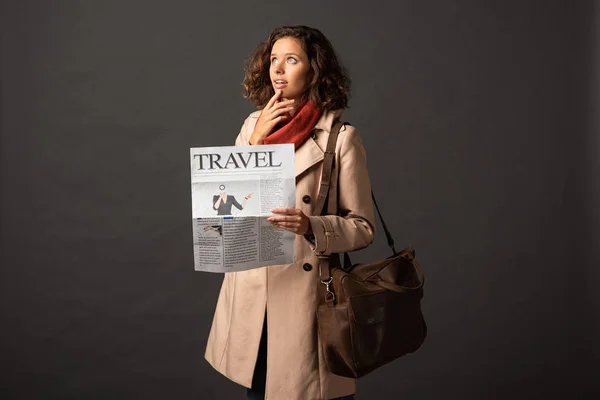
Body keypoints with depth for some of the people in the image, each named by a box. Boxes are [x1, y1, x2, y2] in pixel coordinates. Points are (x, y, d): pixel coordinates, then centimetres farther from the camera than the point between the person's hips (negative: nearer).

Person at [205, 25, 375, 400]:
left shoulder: (341, 136, -9)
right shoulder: (254, 125, 6)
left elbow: (363, 227, -6)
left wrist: (311, 226, -24)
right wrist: (257, 139, -8)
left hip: (305, 290, -5)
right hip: (250, 292, 5)